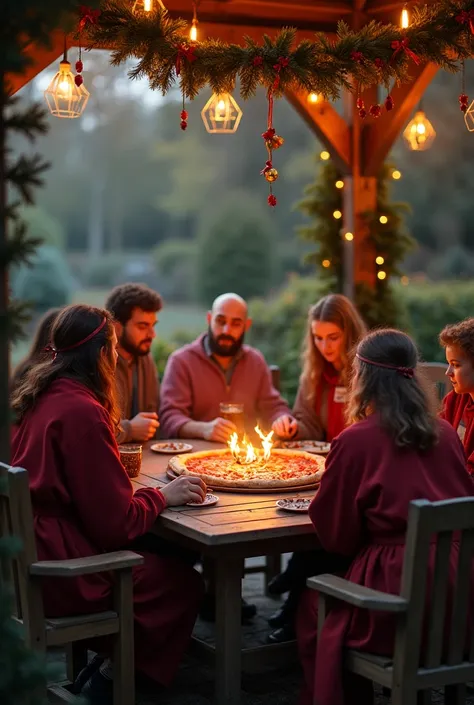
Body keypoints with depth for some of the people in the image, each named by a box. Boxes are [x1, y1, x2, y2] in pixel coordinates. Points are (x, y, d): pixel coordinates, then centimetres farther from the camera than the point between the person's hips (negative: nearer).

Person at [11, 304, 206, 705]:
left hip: (29, 562, 9)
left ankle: (105, 661, 21)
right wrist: (162, 497, -4)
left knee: (156, 553, 21)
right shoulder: (82, 413, -21)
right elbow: (116, 523, -20)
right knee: (183, 582, 7)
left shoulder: (39, 400, 6)